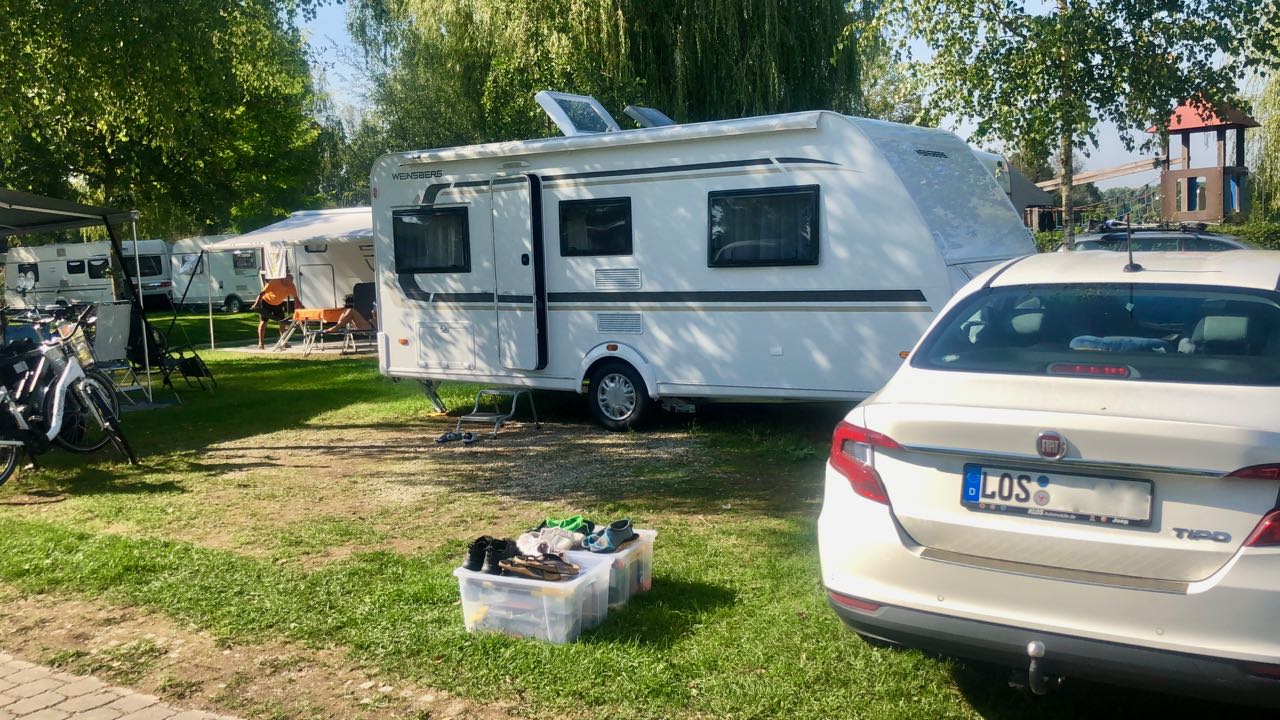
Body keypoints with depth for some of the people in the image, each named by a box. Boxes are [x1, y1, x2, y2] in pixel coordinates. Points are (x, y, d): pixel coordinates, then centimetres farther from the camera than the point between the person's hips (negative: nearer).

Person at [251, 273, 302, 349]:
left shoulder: (291, 286, -17)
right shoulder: (273, 282, -31)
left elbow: (296, 298, -12)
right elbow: (262, 293, -32)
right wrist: (256, 303, -44)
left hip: (278, 304, 5)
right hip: (266, 302, -5)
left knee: (282, 322, -1)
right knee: (263, 322, -8)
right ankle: (261, 344, -8)